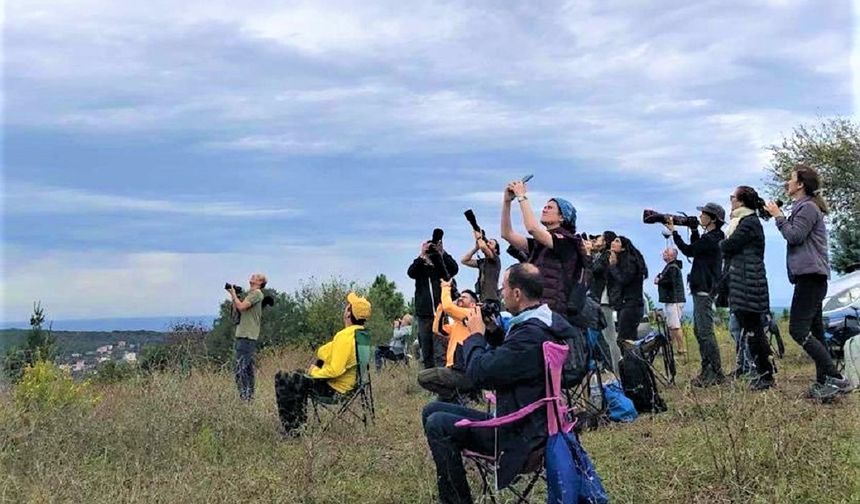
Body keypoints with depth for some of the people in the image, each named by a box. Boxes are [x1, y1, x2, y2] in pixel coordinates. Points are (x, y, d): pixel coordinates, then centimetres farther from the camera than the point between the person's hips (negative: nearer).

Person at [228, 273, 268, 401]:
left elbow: (241, 307, -18)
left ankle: (244, 396, -12)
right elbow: (236, 309, 20)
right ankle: (249, 394, 19)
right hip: (242, 334, 10)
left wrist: (234, 294, -4)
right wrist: (233, 296, 9)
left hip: (248, 335, -10)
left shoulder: (257, 293, -8)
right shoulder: (248, 293, 19)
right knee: (247, 367, 13)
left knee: (241, 368, -13)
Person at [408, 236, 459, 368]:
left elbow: (454, 269, -12)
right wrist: (422, 255, -20)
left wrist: (442, 252, -20)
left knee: (440, 352, -12)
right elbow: (410, 272, -10)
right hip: (424, 314, 2)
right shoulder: (420, 268, 10)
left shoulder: (442, 267, 7)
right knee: (426, 352, 7)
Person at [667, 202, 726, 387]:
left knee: (705, 332, -11)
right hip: (701, 289, 11)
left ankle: (717, 374, -11)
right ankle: (707, 371, 18)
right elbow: (695, 248, 28)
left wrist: (673, 231, -7)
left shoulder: (711, 239, -16)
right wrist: (694, 230, 15)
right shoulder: (711, 237, 15)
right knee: (699, 331, 14)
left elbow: (688, 250, -15)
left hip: (704, 290, -11)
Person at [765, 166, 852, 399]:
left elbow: (794, 236, -17)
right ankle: (823, 382, 9)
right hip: (811, 277, 11)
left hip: (810, 275, -11)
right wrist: (780, 216, 12)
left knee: (798, 329, -16)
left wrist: (778, 216, -6)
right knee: (814, 331, 9)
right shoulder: (804, 207, 24)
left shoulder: (808, 207, -8)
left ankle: (835, 378, -19)